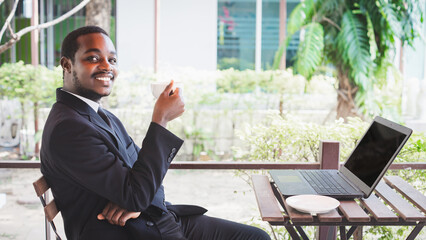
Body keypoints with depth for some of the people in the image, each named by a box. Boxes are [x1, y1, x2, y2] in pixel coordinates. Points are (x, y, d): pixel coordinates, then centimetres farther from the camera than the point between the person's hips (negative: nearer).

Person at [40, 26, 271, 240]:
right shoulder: (66, 129, -18)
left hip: (159, 218, 9)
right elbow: (136, 195, -21)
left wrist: (136, 200, -10)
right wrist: (160, 119, -18)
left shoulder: (104, 117, 13)